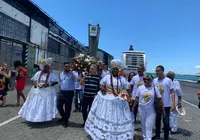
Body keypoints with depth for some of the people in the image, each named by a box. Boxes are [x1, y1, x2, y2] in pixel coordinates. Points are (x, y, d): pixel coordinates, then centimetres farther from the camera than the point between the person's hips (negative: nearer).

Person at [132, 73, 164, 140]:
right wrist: (133, 107, 4)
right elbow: (137, 98, 4)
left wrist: (163, 108, -3)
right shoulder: (140, 88, -2)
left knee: (149, 126, -3)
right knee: (143, 125, 15)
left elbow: (159, 99, -2)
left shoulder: (155, 88, -6)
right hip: (141, 109, 2)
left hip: (150, 110, -2)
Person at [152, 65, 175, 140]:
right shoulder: (154, 80, 0)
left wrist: (173, 104, -16)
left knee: (166, 122, 7)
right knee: (157, 120, 17)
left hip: (166, 105, -4)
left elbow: (172, 92, -9)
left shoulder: (168, 80, -10)